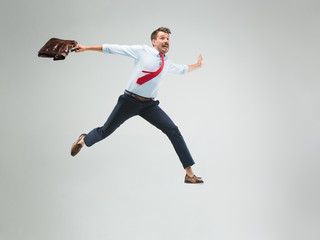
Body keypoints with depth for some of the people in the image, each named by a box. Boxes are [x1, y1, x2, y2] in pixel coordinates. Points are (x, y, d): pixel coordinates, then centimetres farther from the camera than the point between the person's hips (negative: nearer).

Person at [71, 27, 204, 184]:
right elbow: (113, 49, -4)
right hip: (129, 101, -3)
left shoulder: (168, 63, 11)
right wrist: (87, 48, -3)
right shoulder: (142, 51, -6)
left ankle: (189, 173, -10)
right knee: (105, 131, 4)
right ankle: (83, 140, 40)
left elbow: (182, 69, 35)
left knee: (173, 130, -13)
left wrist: (196, 66, 27)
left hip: (149, 105, 4)